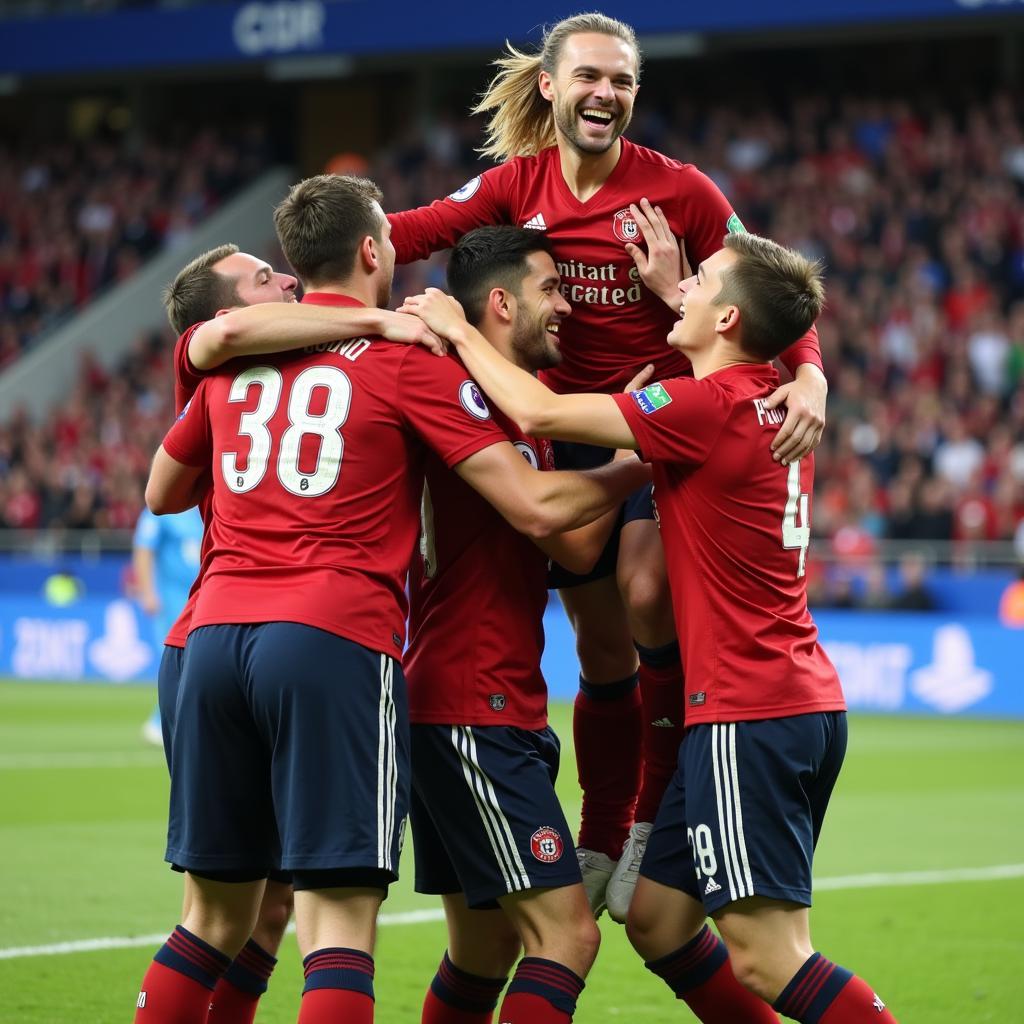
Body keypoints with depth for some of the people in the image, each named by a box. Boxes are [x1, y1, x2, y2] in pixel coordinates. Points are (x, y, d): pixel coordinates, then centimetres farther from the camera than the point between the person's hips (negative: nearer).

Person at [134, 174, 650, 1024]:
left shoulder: (233, 357, 16)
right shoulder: (408, 359, 1)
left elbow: (162, 493, 31)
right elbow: (536, 506, -3)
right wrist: (639, 467, 13)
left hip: (215, 633, 5)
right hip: (336, 642, -5)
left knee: (215, 919, 14)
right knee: (339, 927, -7)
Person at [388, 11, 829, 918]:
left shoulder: (680, 191, -7)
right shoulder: (517, 185, 1)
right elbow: (417, 231, -11)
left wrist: (809, 378, -23)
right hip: (570, 432, 3)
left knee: (646, 592, -27)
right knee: (602, 648, 9)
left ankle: (657, 813, -12)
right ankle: (601, 846, 23)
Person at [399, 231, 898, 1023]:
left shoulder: (711, 406, -15)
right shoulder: (778, 407, 10)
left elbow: (539, 413, -16)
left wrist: (459, 331, -2)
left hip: (749, 717, -9)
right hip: (805, 702, 9)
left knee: (766, 958, -10)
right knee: (656, 918, 15)